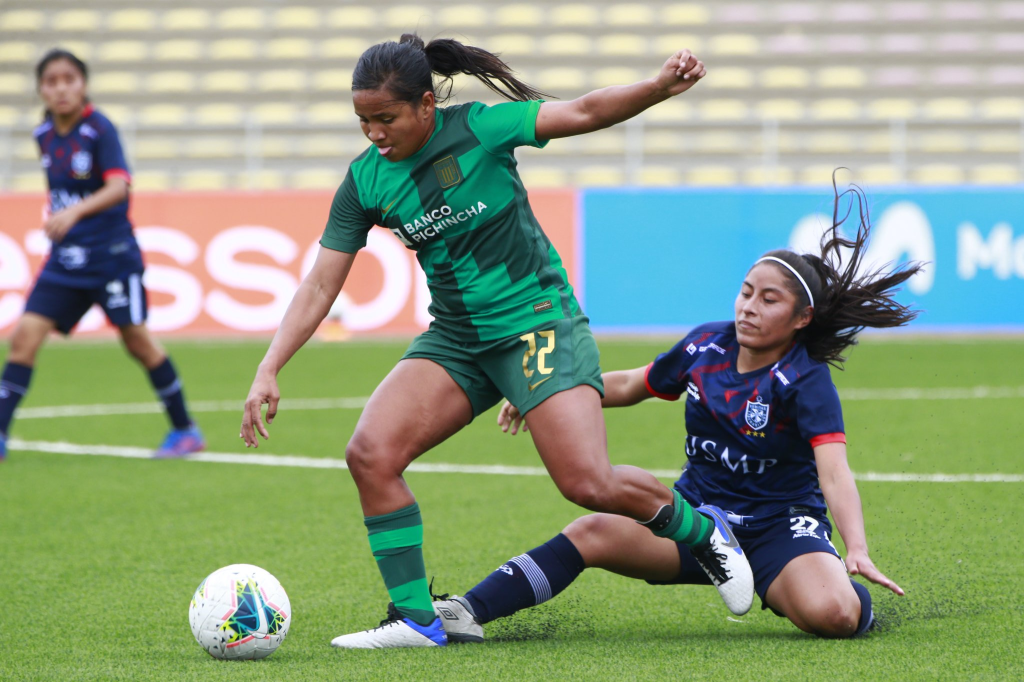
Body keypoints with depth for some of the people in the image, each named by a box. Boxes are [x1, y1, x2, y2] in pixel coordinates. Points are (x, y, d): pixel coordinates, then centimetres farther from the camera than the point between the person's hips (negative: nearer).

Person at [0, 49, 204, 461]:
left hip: (111, 253, -5)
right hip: (64, 258, 5)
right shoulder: (45, 136, 4)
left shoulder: (99, 130, -14)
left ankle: (185, 431, 15)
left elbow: (119, 187, -28)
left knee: (137, 341, 1)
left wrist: (75, 212, -42)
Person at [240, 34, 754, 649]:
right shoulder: (365, 182, -3)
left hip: (539, 322, -4)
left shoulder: (479, 128, -13)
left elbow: (585, 113, -19)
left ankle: (701, 530, 15)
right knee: (371, 454, -16)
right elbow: (321, 285, -1)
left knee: (590, 484, -16)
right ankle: (416, 619, -5)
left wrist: (660, 87, -37)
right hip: (455, 339, 4)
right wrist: (269, 371, -9)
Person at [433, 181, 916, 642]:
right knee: (593, 533, -20)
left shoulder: (808, 382, -16)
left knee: (832, 614, -33)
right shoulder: (707, 345, 0)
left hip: (781, 526, -4)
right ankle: (468, 612, -24)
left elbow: (834, 473, -29)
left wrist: (857, 550, -45)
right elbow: (630, 385, 19)